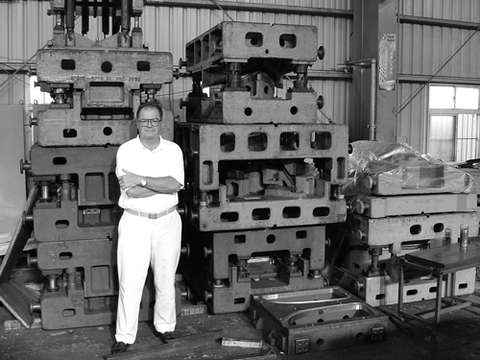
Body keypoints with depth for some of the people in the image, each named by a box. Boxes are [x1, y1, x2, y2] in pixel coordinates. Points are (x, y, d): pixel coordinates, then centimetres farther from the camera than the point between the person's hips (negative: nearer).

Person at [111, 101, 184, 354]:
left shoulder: (173, 150, 1)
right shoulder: (126, 150, -5)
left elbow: (175, 184, -15)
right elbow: (131, 191, -16)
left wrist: (141, 180, -19)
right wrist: (164, 184, -14)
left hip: (167, 221, 2)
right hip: (135, 222, -2)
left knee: (165, 280, 12)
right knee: (130, 282, 0)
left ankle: (164, 326, 31)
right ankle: (124, 336, 12)